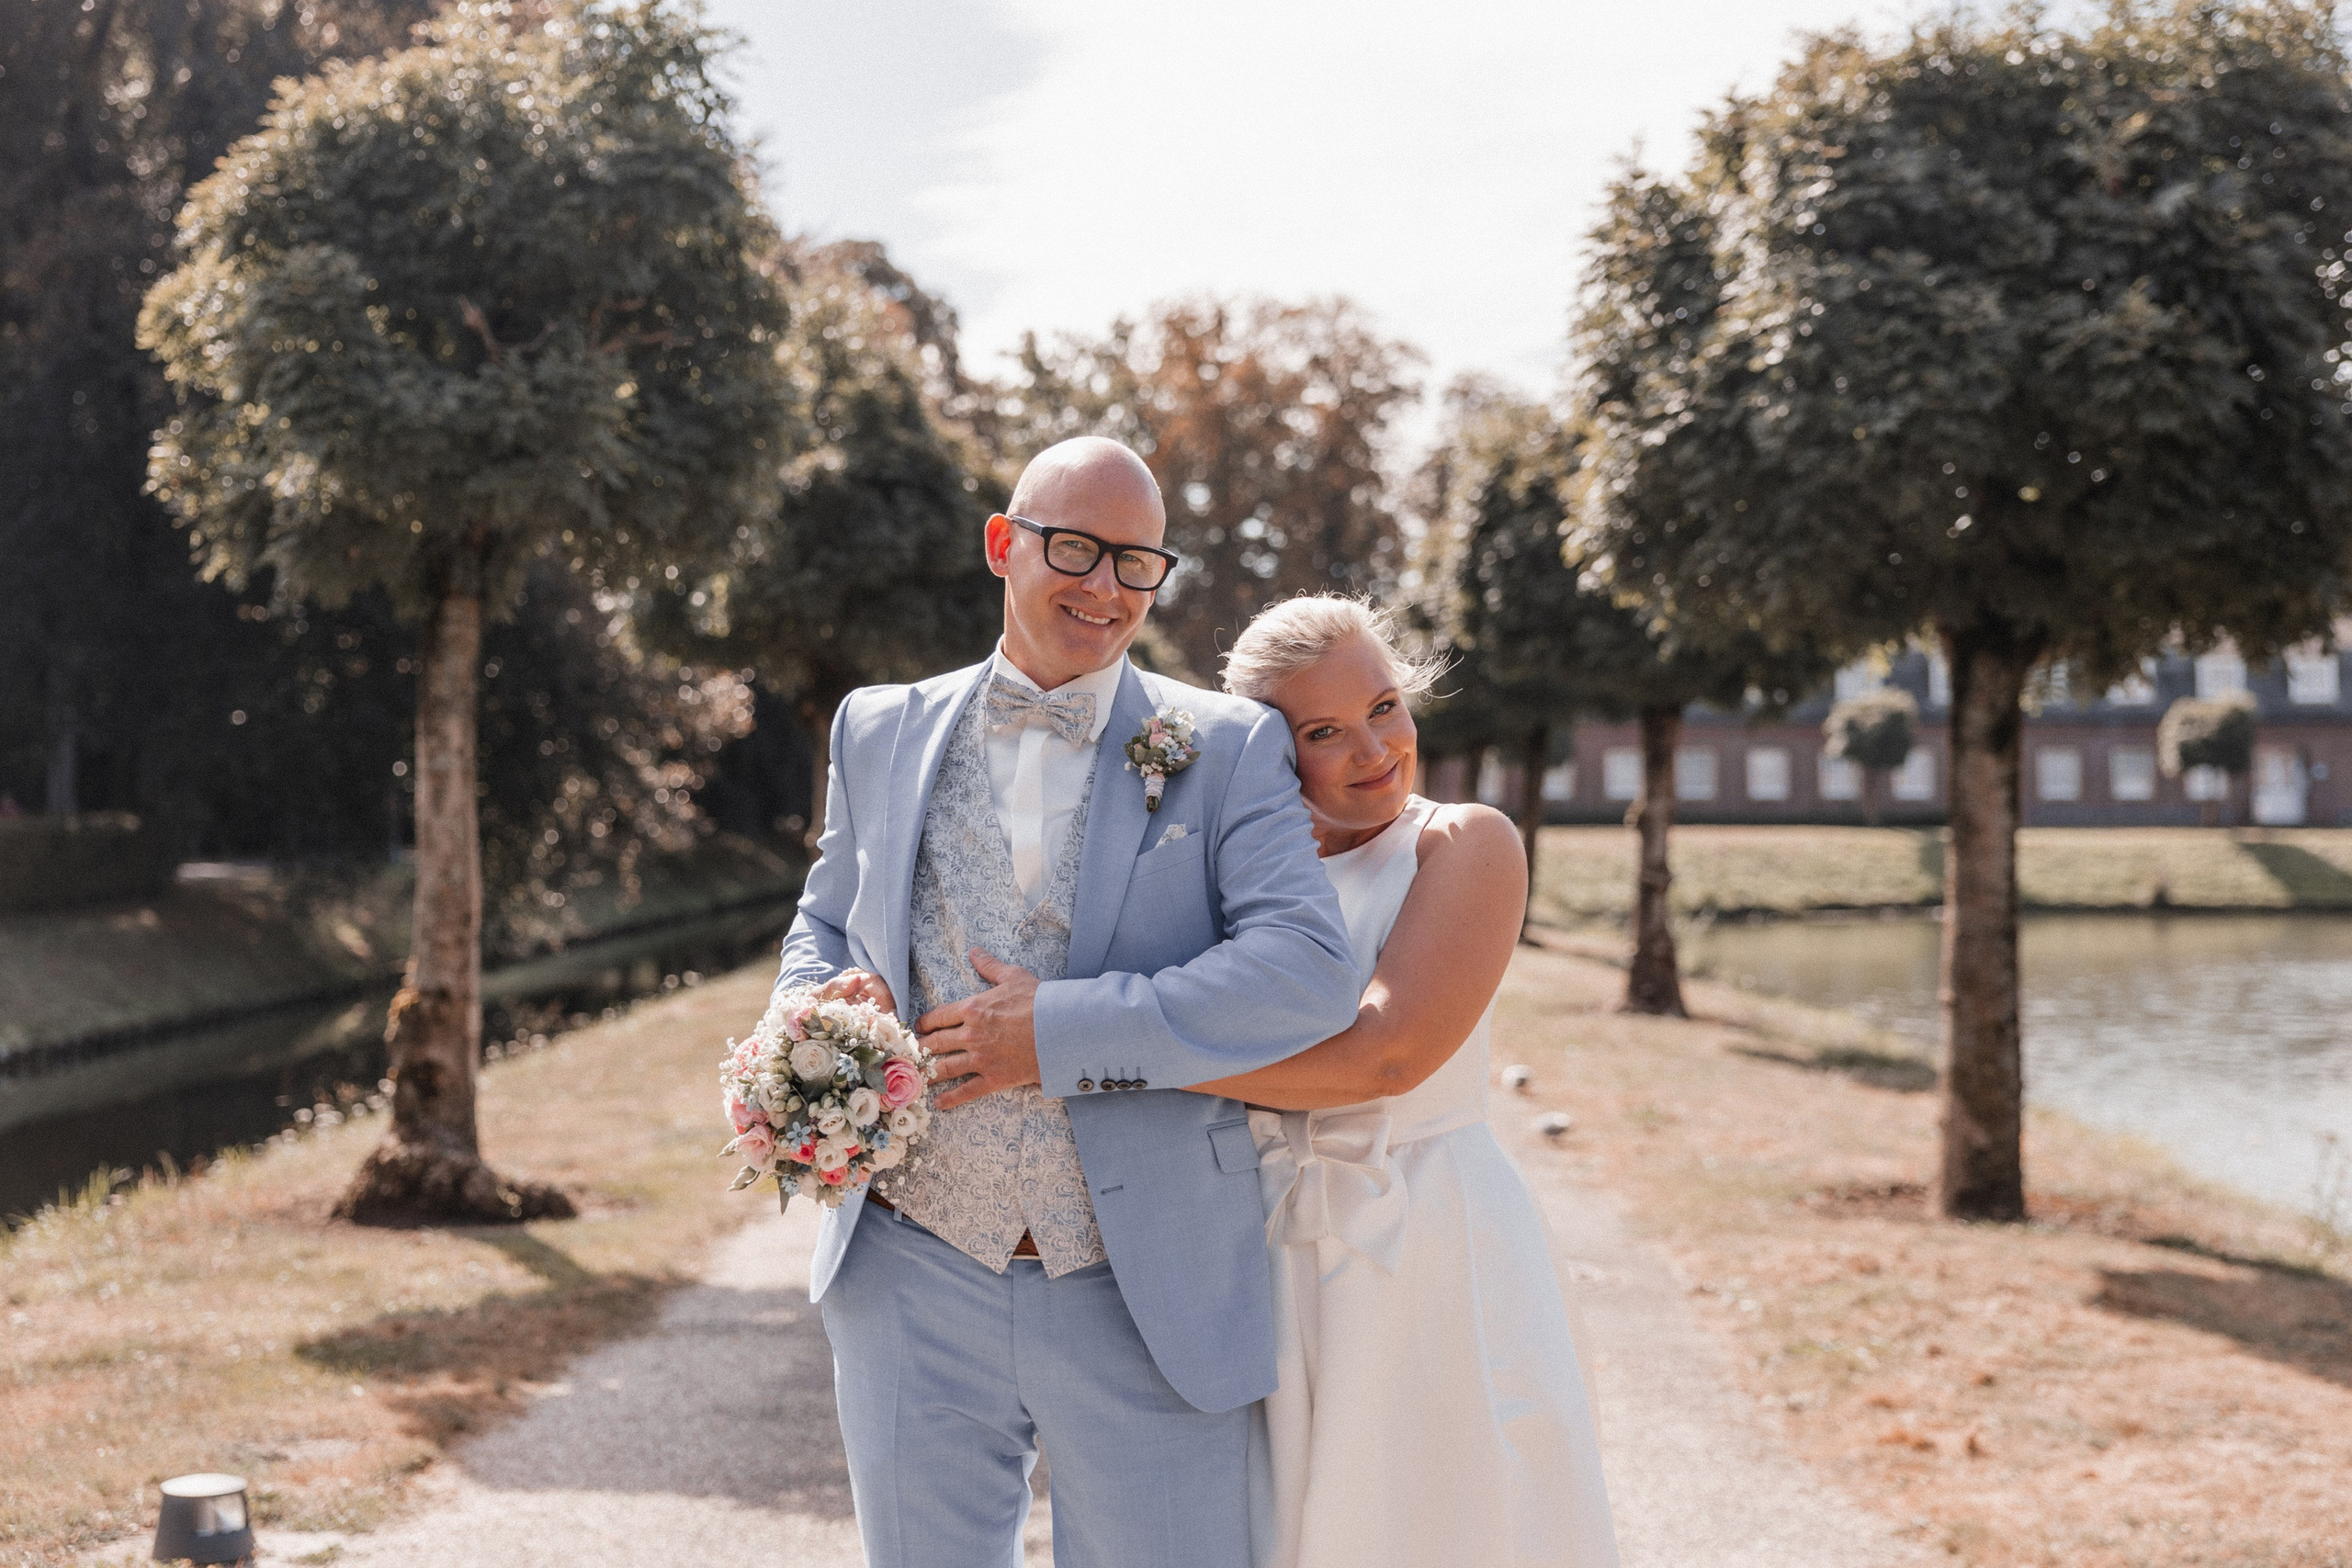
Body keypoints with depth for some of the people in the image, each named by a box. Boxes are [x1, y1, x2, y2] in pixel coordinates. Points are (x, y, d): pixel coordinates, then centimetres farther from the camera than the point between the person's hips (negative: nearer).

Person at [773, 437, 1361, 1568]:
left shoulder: (1227, 748, -1)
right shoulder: (882, 732, 9)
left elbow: (1309, 973, -14)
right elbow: (824, 921, 19)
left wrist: (1063, 1031, -20)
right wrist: (820, 1003, -5)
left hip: (1145, 1304, -2)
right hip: (915, 1290, 3)